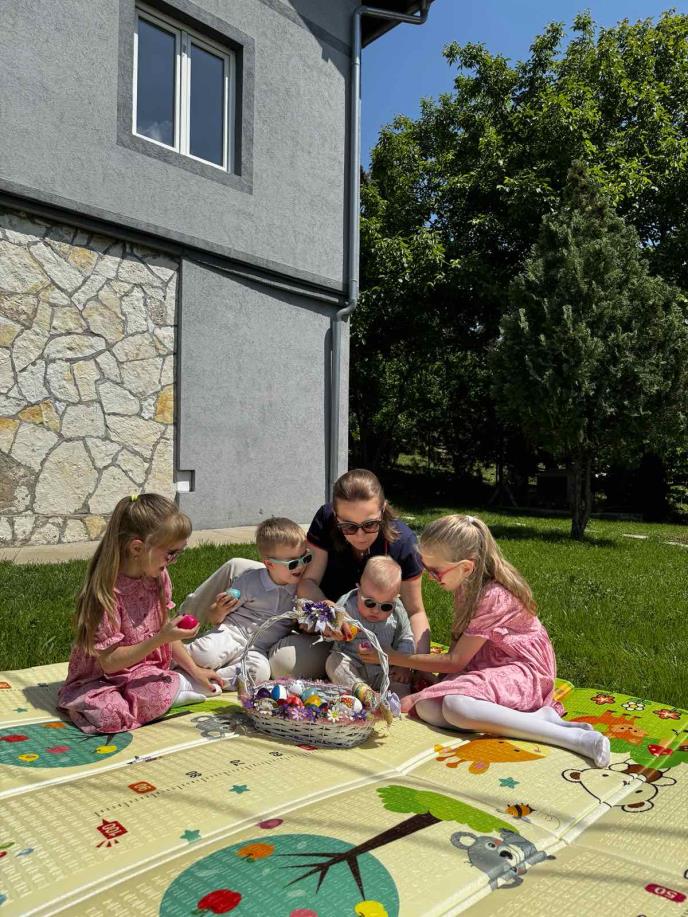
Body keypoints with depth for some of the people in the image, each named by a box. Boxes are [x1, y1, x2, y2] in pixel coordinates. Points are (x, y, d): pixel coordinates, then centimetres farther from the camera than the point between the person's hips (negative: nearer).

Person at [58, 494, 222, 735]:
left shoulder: (159, 577, -5)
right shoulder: (106, 592, -26)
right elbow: (109, 661, -22)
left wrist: (195, 669, 3)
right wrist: (161, 639, -30)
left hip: (147, 669, 4)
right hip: (101, 680, -4)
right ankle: (181, 687, -14)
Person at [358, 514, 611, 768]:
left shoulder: (493, 597, -24)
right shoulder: (467, 583, 1)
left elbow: (455, 661, -17)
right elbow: (458, 641, 7)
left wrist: (393, 658, -12)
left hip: (522, 670, -8)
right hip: (485, 665, 8)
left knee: (455, 705, -36)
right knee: (427, 709, -18)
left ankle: (574, 737, -30)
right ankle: (538, 718, -18)